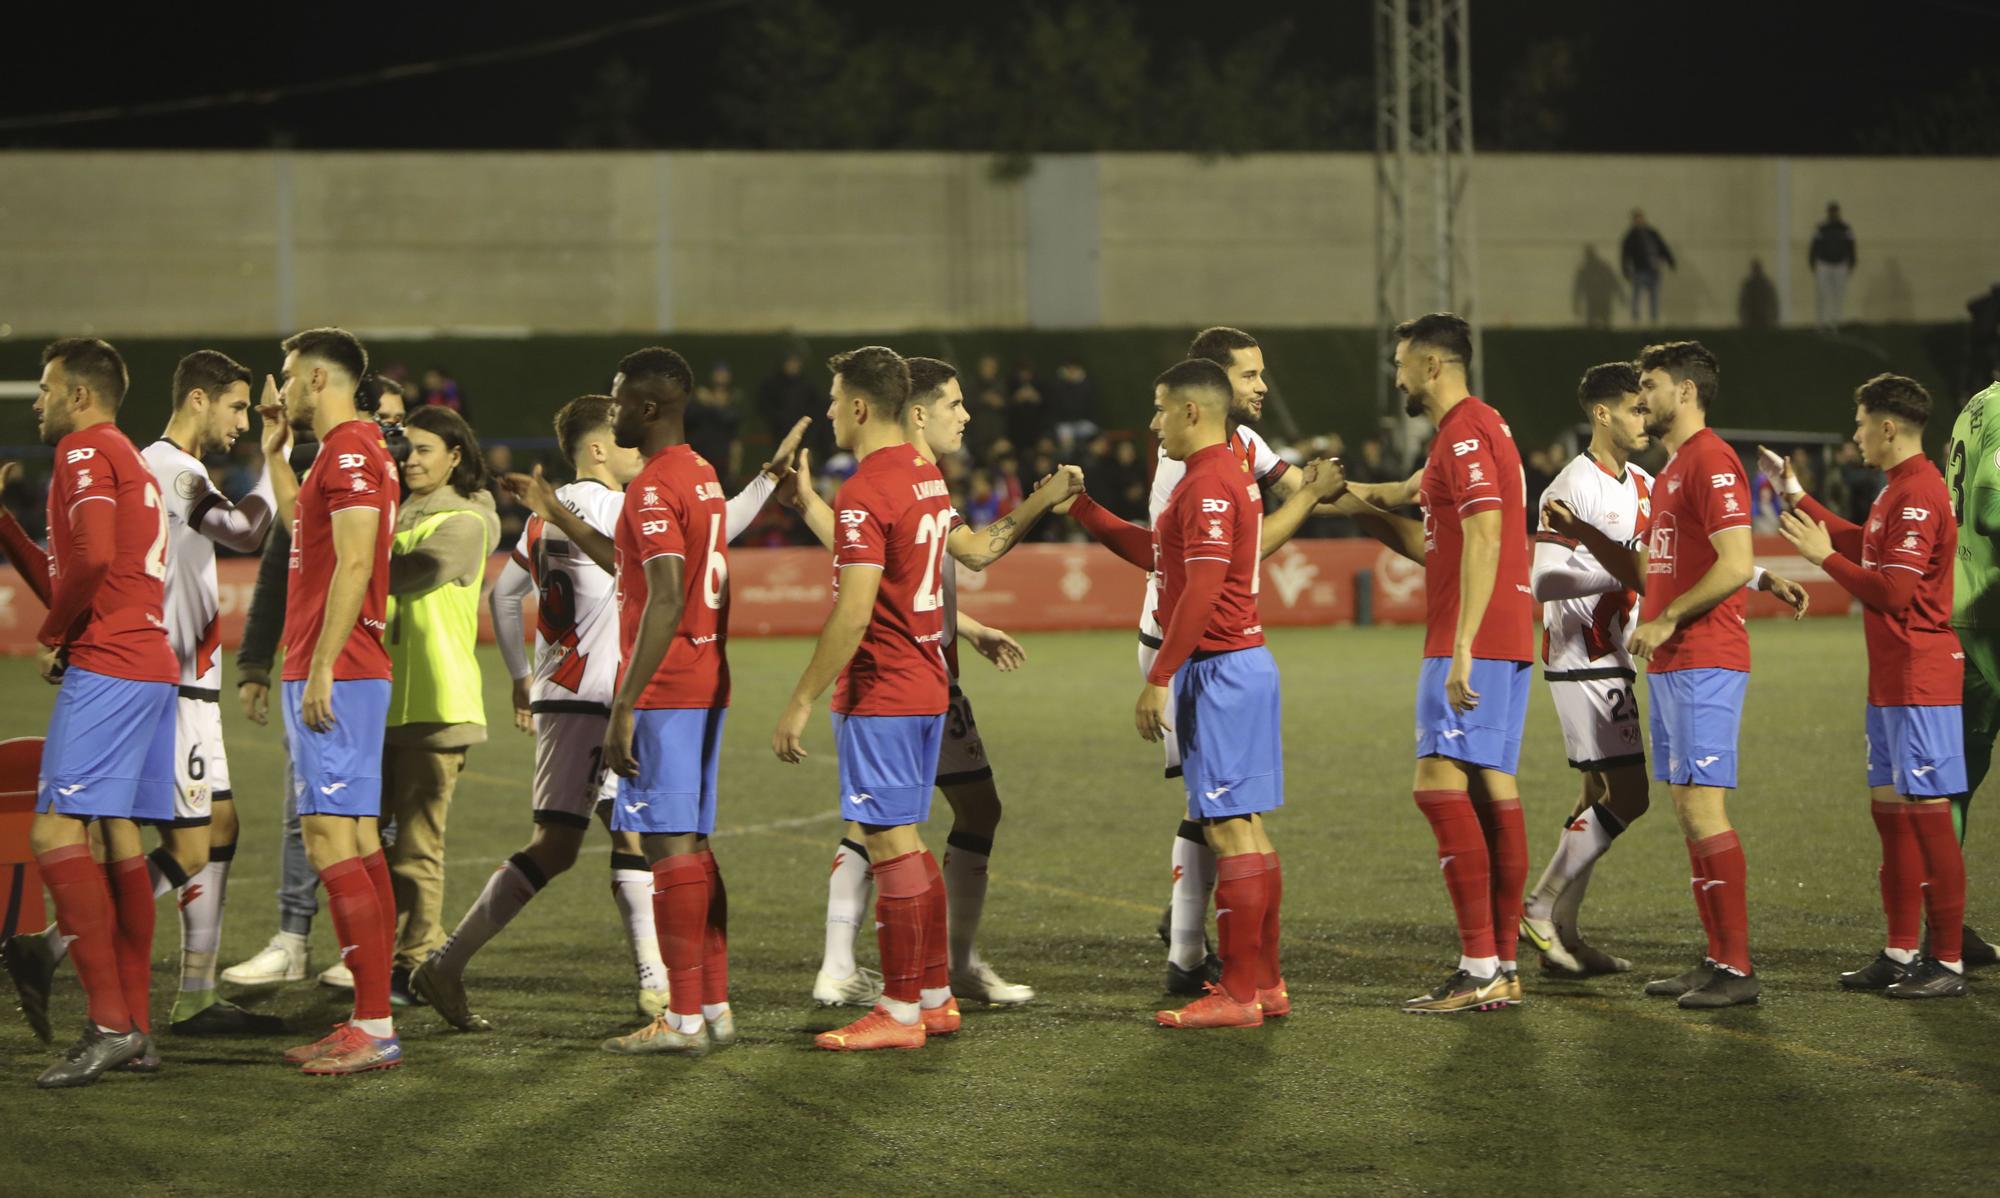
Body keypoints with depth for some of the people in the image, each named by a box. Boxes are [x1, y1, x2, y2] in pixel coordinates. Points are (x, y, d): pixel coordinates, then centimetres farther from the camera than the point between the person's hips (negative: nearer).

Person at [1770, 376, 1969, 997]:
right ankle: (1901, 953, 19)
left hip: (1920, 682, -11)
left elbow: (1894, 591, -22)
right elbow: (1863, 547, 30)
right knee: (1889, 807, 13)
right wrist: (1795, 495, 33)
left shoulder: (1918, 493, -17)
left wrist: (1825, 557, -12)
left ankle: (1948, 963, -6)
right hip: (1891, 681, 11)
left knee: (1926, 811, -8)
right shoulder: (1899, 490, 15)